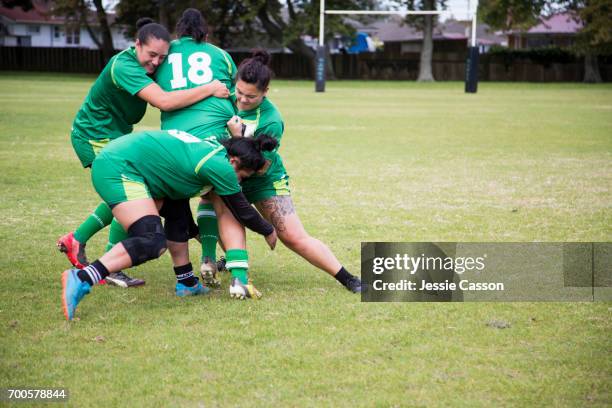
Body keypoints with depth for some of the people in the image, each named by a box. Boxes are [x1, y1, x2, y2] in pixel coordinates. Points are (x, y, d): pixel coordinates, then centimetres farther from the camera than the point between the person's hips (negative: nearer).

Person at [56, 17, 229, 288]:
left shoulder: (146, 64, 0)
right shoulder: (124, 66, -29)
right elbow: (164, 101, -40)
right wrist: (209, 90, -33)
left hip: (116, 134, 10)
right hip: (95, 137, -10)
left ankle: (76, 240, 27)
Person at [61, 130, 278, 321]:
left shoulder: (212, 145, 17)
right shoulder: (220, 166, -9)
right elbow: (242, 211, 5)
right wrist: (269, 231, 22)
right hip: (119, 169, -11)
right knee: (154, 243, -21)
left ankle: (186, 283, 25)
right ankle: (81, 279, -33)